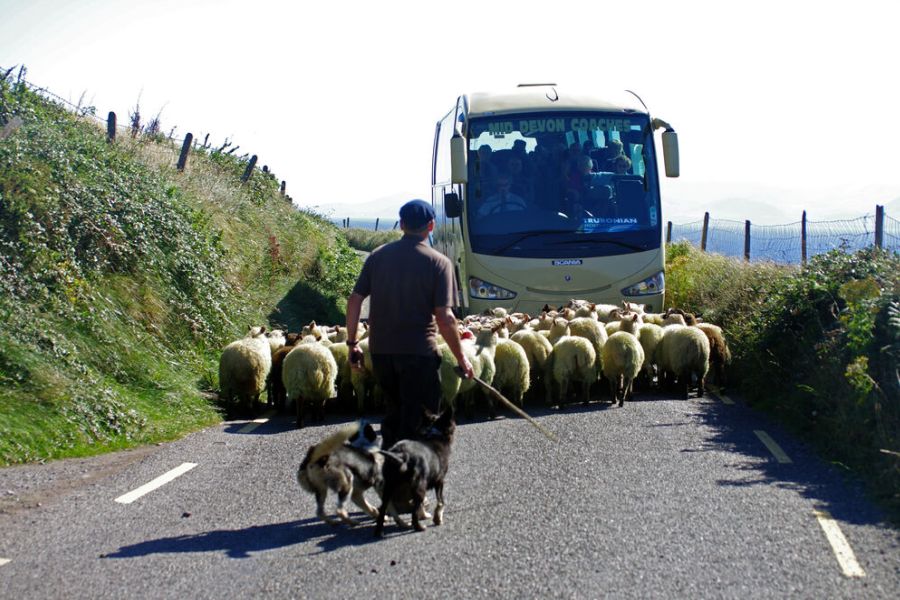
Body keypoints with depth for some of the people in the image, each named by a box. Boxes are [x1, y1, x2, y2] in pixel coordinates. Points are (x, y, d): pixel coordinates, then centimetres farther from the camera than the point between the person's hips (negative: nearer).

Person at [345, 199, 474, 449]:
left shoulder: (378, 256, 6)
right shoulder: (438, 262, -7)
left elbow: (354, 300, 2)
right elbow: (444, 318, -12)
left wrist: (352, 343, 11)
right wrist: (461, 358, -3)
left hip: (380, 350, 5)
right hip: (418, 351, -5)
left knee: (394, 412, 22)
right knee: (416, 420, 4)